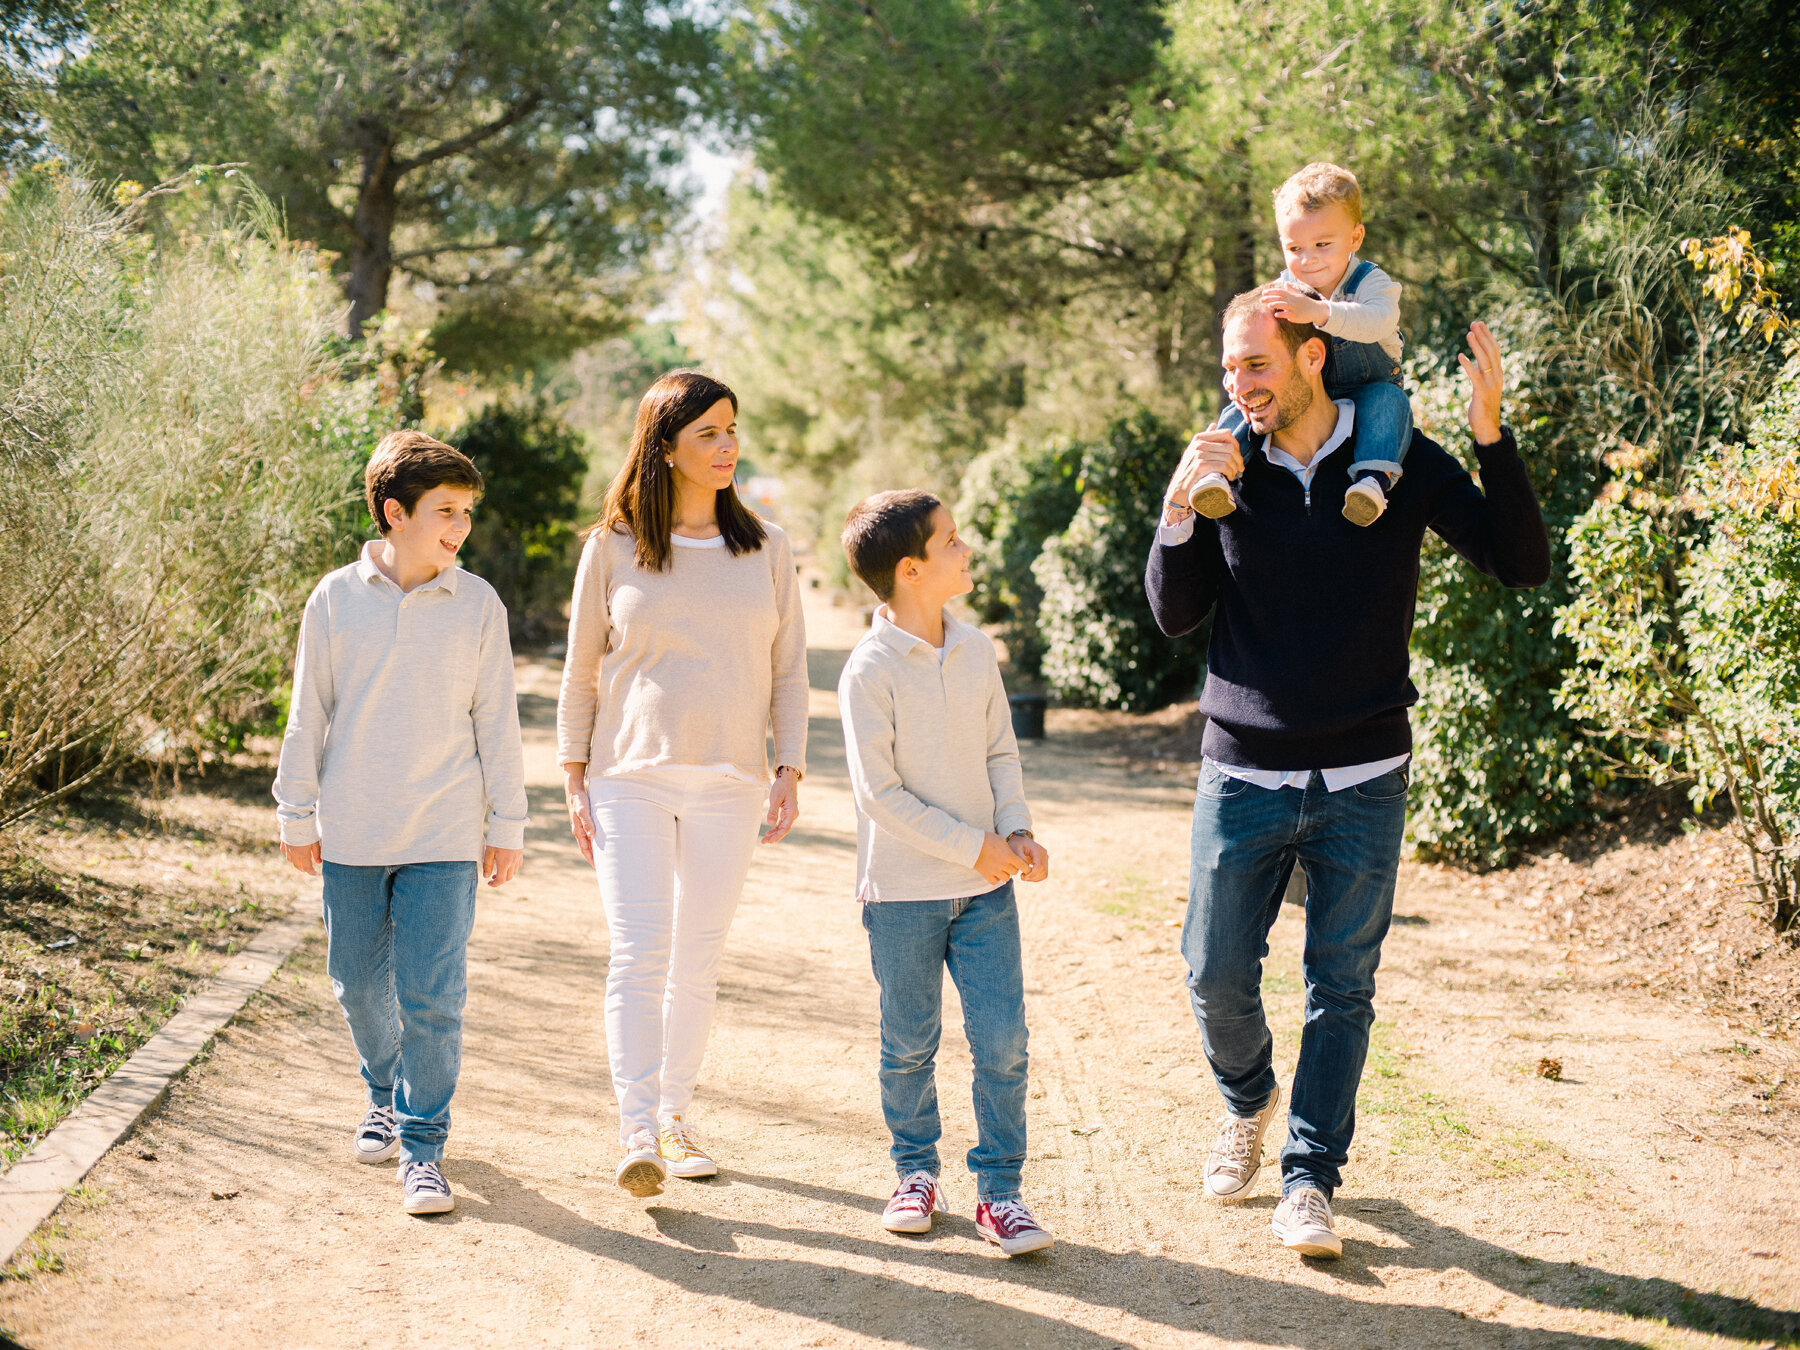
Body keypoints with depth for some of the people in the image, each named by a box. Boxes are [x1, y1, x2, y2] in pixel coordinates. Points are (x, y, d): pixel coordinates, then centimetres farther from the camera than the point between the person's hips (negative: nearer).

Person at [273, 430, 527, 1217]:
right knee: (359, 984, 13)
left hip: (444, 836, -1)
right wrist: (297, 816, 9)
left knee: (432, 996, -5)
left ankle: (423, 1145, 7)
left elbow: (497, 722, 4)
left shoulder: (478, 605, -1)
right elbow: (308, 716, 7)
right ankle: (387, 1098, 37)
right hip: (352, 835, 2)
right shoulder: (336, 600, 0)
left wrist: (507, 826, 4)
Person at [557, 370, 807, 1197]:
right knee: (638, 951, -11)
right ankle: (637, 1135, -11)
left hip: (728, 788, 2)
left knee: (698, 962, 9)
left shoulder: (764, 548, 6)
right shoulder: (613, 547, 0)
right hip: (630, 780, -2)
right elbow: (580, 671, 6)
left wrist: (788, 774, 0)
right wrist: (574, 781, 2)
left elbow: (788, 671, 9)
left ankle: (675, 1118, 22)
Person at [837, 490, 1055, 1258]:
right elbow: (880, 791, -15)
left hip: (986, 883, 4)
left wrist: (1018, 830, -4)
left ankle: (999, 1190, 11)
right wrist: (971, 847, -14)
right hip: (904, 889, -4)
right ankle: (916, 1174, 28)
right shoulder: (871, 669, -13)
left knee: (1002, 1039, 0)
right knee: (909, 1043, 9)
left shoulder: (974, 650, 5)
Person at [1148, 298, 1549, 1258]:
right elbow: (1174, 614, -2)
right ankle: (1247, 1105, 34)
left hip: (1361, 780, -1)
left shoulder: (1400, 463, -3)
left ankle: (1309, 1179, 14)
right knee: (1217, 975, 5)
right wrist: (1179, 505, -18)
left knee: (1342, 987, 4)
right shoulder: (1223, 469, 1)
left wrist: (1490, 434, -19)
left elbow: (1522, 564, -8)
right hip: (1243, 774, 1)